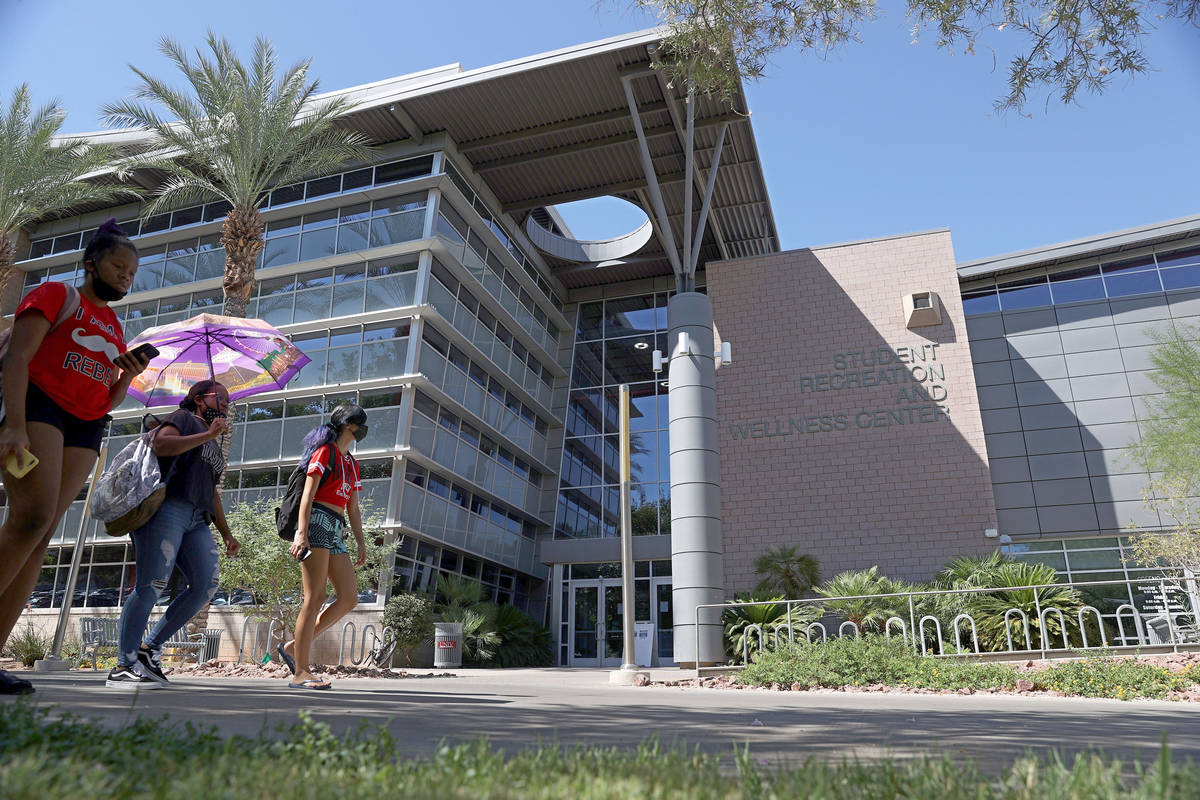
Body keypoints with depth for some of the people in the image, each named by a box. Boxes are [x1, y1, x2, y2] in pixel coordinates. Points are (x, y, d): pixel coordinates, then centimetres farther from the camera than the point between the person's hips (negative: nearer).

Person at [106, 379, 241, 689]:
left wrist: (227, 534, 25)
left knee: (206, 584, -7)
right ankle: (123, 667, -8)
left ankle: (150, 647, 3)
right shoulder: (184, 418, 9)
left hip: (197, 519, 8)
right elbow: (162, 444, -13)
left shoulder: (213, 446, 30)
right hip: (168, 507, -8)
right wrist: (209, 434, -10)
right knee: (152, 585, -13)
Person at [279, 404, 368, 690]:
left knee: (349, 599, 0)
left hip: (336, 533, 8)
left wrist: (361, 543, 16)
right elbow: (307, 494, -9)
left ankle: (293, 646, 9)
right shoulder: (324, 451, 1)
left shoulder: (351, 463, 25)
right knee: (315, 599, -11)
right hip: (317, 524, -8)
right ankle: (301, 673, -8)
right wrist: (301, 533, -20)